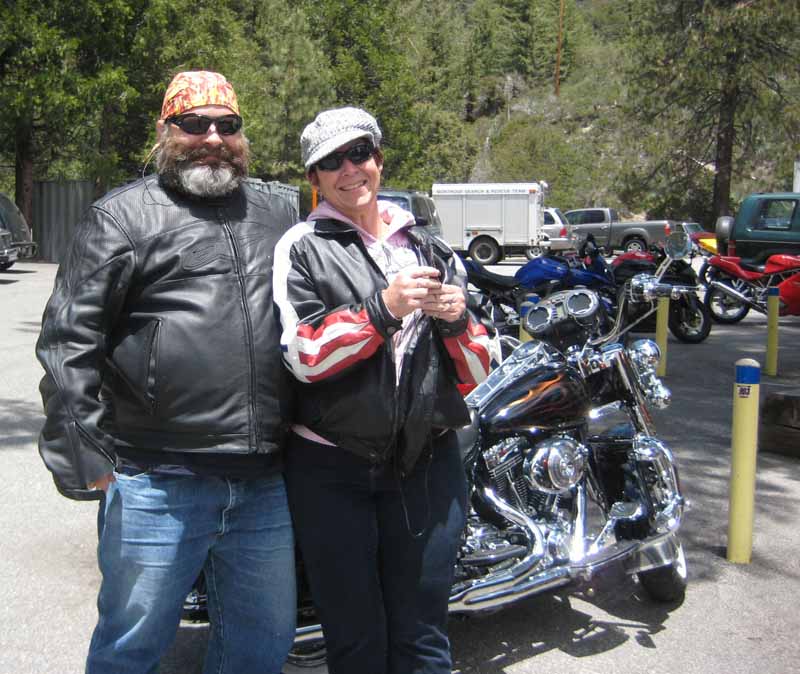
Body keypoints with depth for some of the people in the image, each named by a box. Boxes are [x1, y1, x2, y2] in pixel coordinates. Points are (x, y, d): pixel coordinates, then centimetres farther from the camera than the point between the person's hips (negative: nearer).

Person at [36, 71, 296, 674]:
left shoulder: (279, 216, 16)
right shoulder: (122, 216, 0)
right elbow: (69, 340, -5)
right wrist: (79, 454, -12)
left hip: (264, 484, 5)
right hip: (158, 482, -4)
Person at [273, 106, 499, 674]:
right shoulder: (302, 247, 2)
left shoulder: (431, 249, 12)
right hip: (332, 471, -2)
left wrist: (457, 319, -8)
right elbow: (303, 355, -12)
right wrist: (384, 307, -22)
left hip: (428, 466, 3)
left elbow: (475, 373, 12)